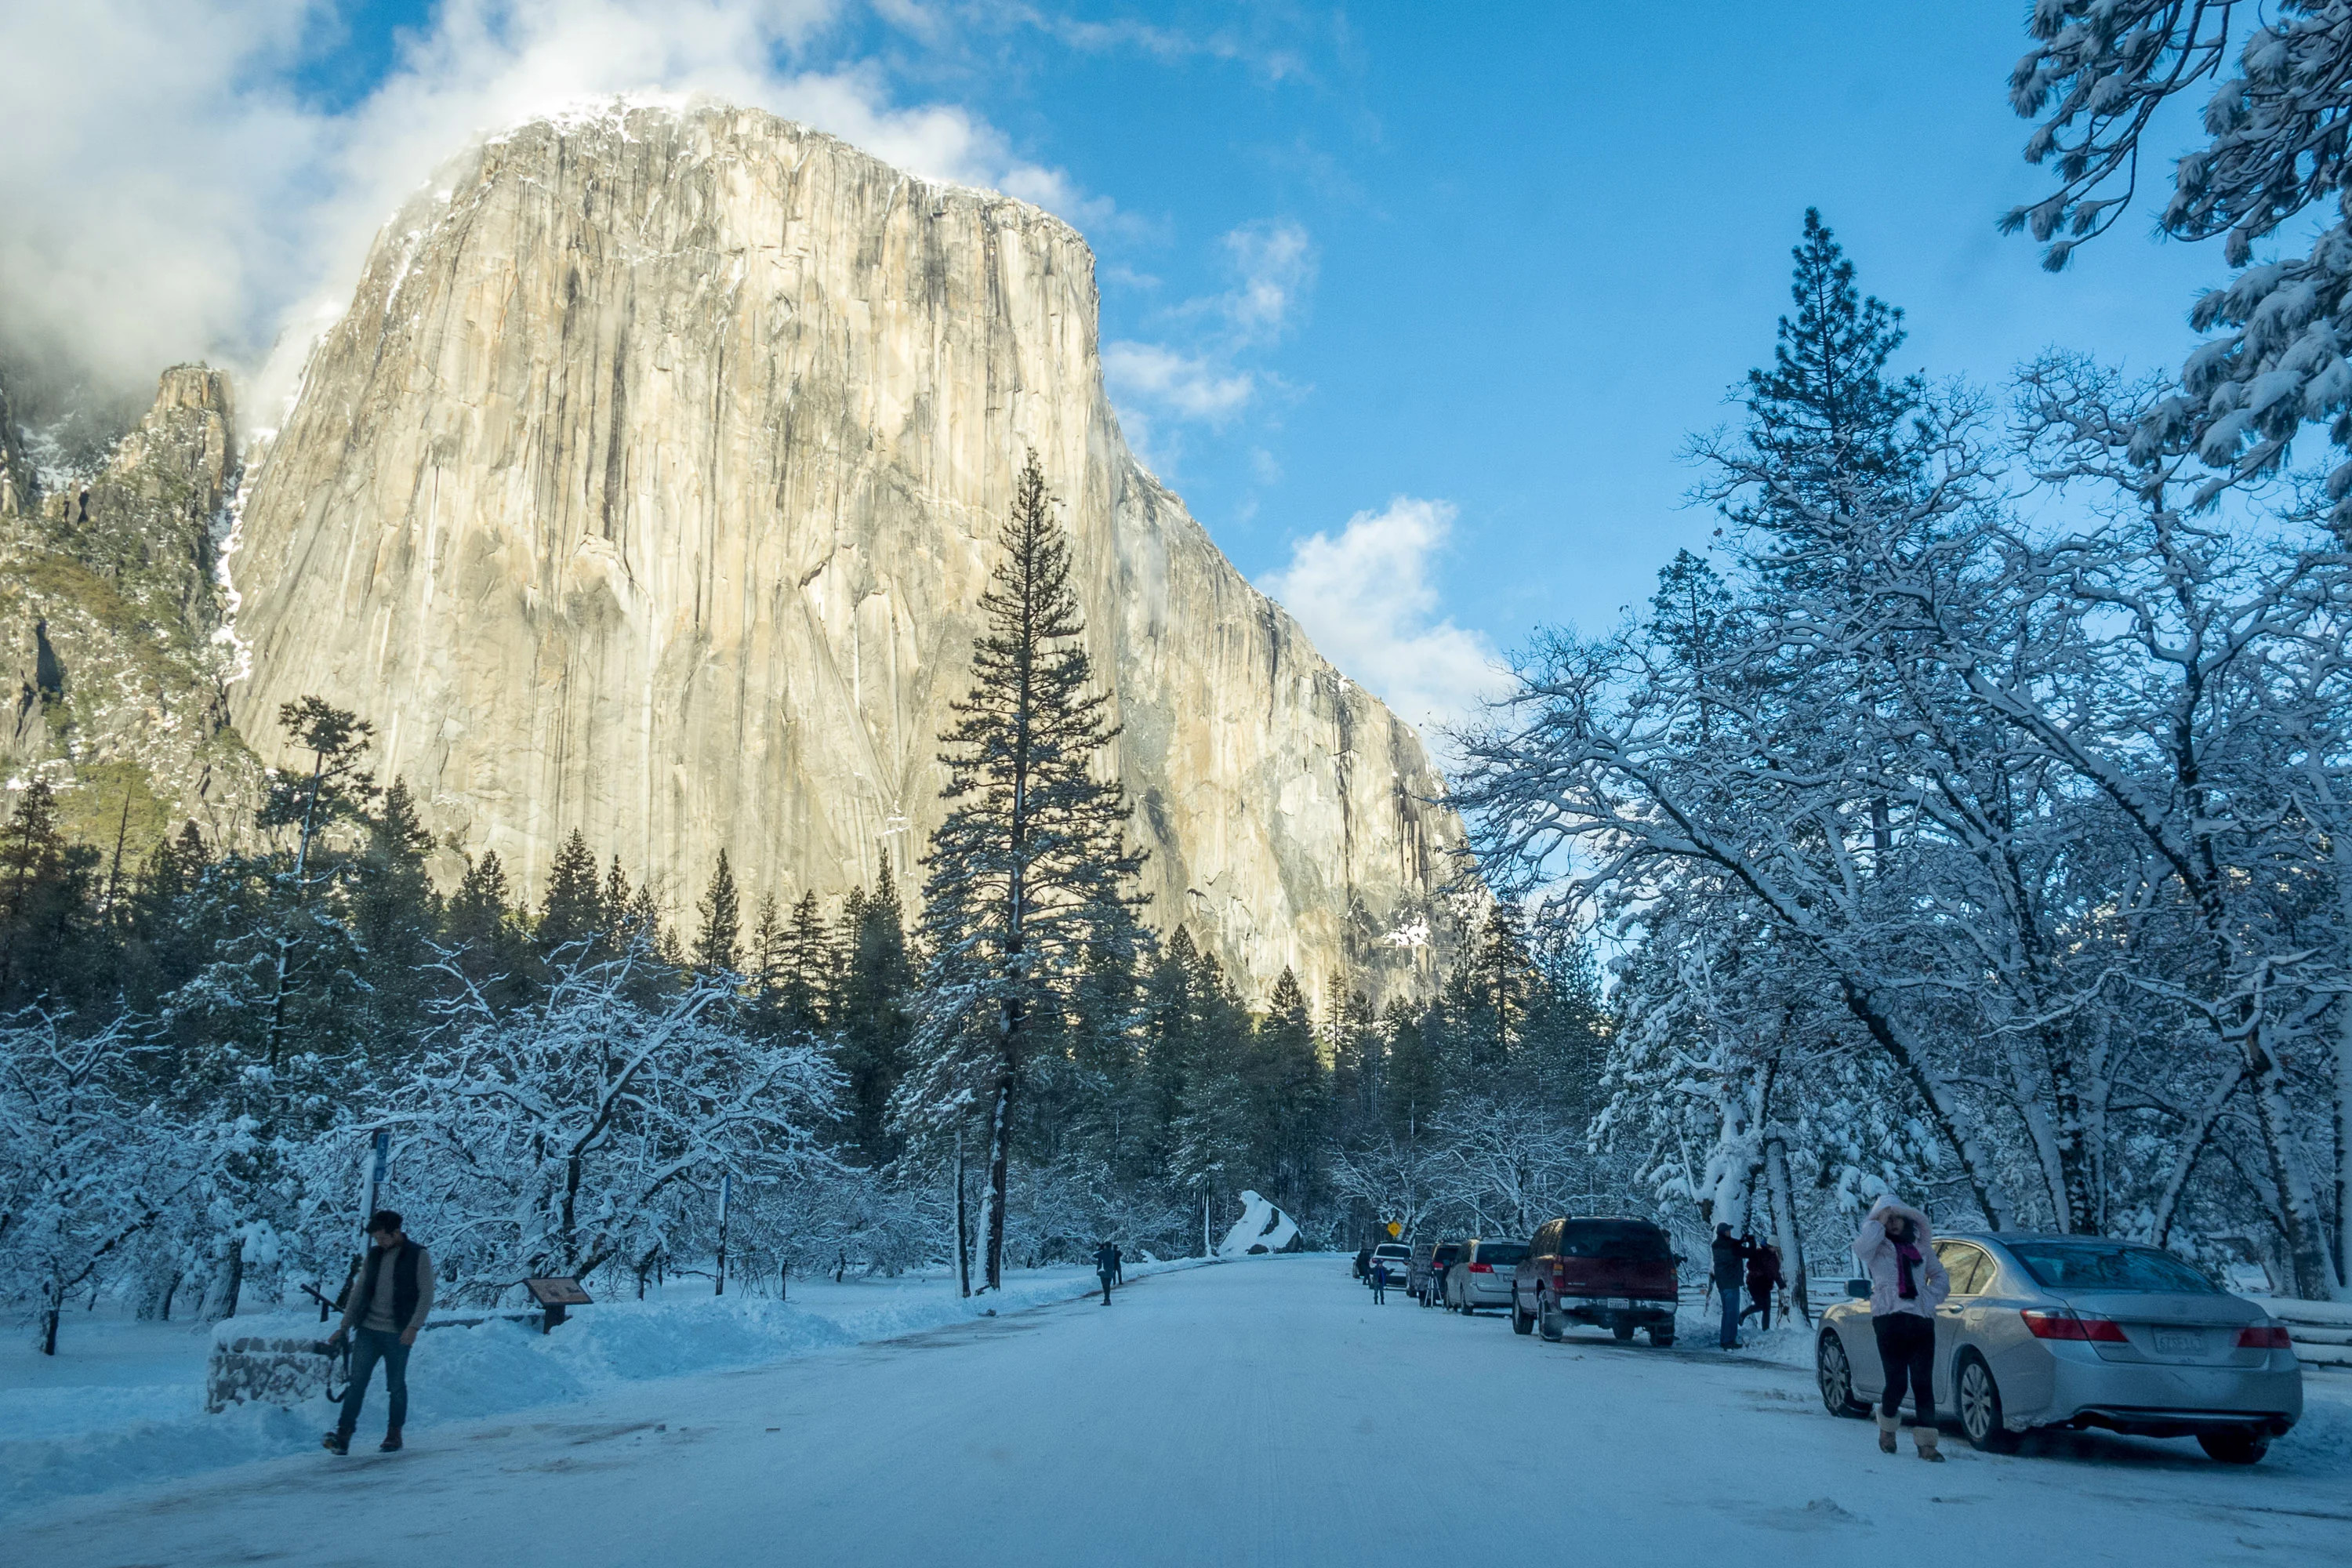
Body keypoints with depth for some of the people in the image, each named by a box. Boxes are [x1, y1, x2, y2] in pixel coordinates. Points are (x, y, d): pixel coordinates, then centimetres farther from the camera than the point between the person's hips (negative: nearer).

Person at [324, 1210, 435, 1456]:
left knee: (396, 1386, 3)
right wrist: (344, 1327, 11)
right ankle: (342, 1436, -8)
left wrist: (413, 1327, -18)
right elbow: (358, 1292, 15)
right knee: (356, 1382, -5)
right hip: (368, 1330, 4)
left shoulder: (419, 1256, -5)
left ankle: (394, 1435, 16)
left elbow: (426, 1295, -8)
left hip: (398, 1334, -4)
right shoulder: (374, 1256, 10)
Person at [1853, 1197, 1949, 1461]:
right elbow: (1861, 1248, -17)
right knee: (1897, 1382, -5)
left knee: (1923, 1383, -1)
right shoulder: (1877, 1247, 8)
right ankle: (1887, 1429, 21)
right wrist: (1879, 1223, -7)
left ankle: (1926, 1444, 2)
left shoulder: (1920, 1246, 19)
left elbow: (1940, 1277, 24)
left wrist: (1930, 1298, 7)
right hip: (1889, 1318, -3)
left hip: (1922, 1319, 3)